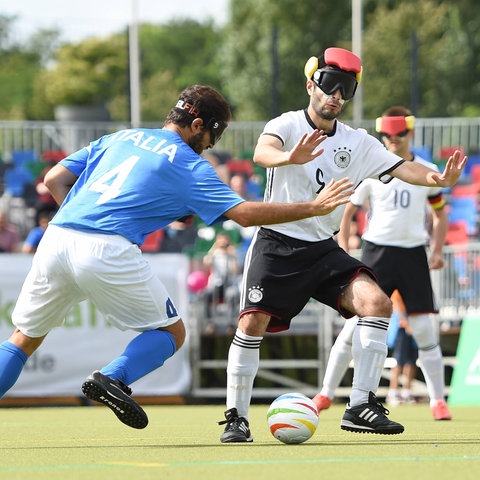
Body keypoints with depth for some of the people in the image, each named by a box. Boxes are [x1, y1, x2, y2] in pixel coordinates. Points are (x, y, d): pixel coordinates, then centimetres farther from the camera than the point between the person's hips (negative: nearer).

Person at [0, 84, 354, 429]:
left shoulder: (119, 138, 24)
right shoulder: (190, 166, 9)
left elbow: (55, 179, 20)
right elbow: (244, 213, 3)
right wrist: (313, 208, 9)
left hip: (57, 236, 5)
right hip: (109, 252, -5)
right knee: (172, 333, 11)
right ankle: (112, 379, -14)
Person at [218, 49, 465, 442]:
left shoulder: (358, 143, 7)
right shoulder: (287, 126, -7)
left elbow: (401, 167, -6)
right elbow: (262, 153, -28)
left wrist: (436, 178, -28)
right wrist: (289, 158, -52)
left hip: (324, 250, 4)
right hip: (277, 244, -4)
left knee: (377, 303, -15)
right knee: (252, 323, -16)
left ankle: (361, 406, -11)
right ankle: (237, 417, 1)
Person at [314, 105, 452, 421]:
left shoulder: (428, 171, 4)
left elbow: (440, 214, 15)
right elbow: (349, 212, 6)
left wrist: (437, 251, 3)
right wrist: (343, 251, -6)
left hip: (413, 254, 1)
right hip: (377, 252, -1)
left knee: (424, 329, -2)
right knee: (355, 326, -4)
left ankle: (438, 401, 7)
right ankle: (326, 393, 4)